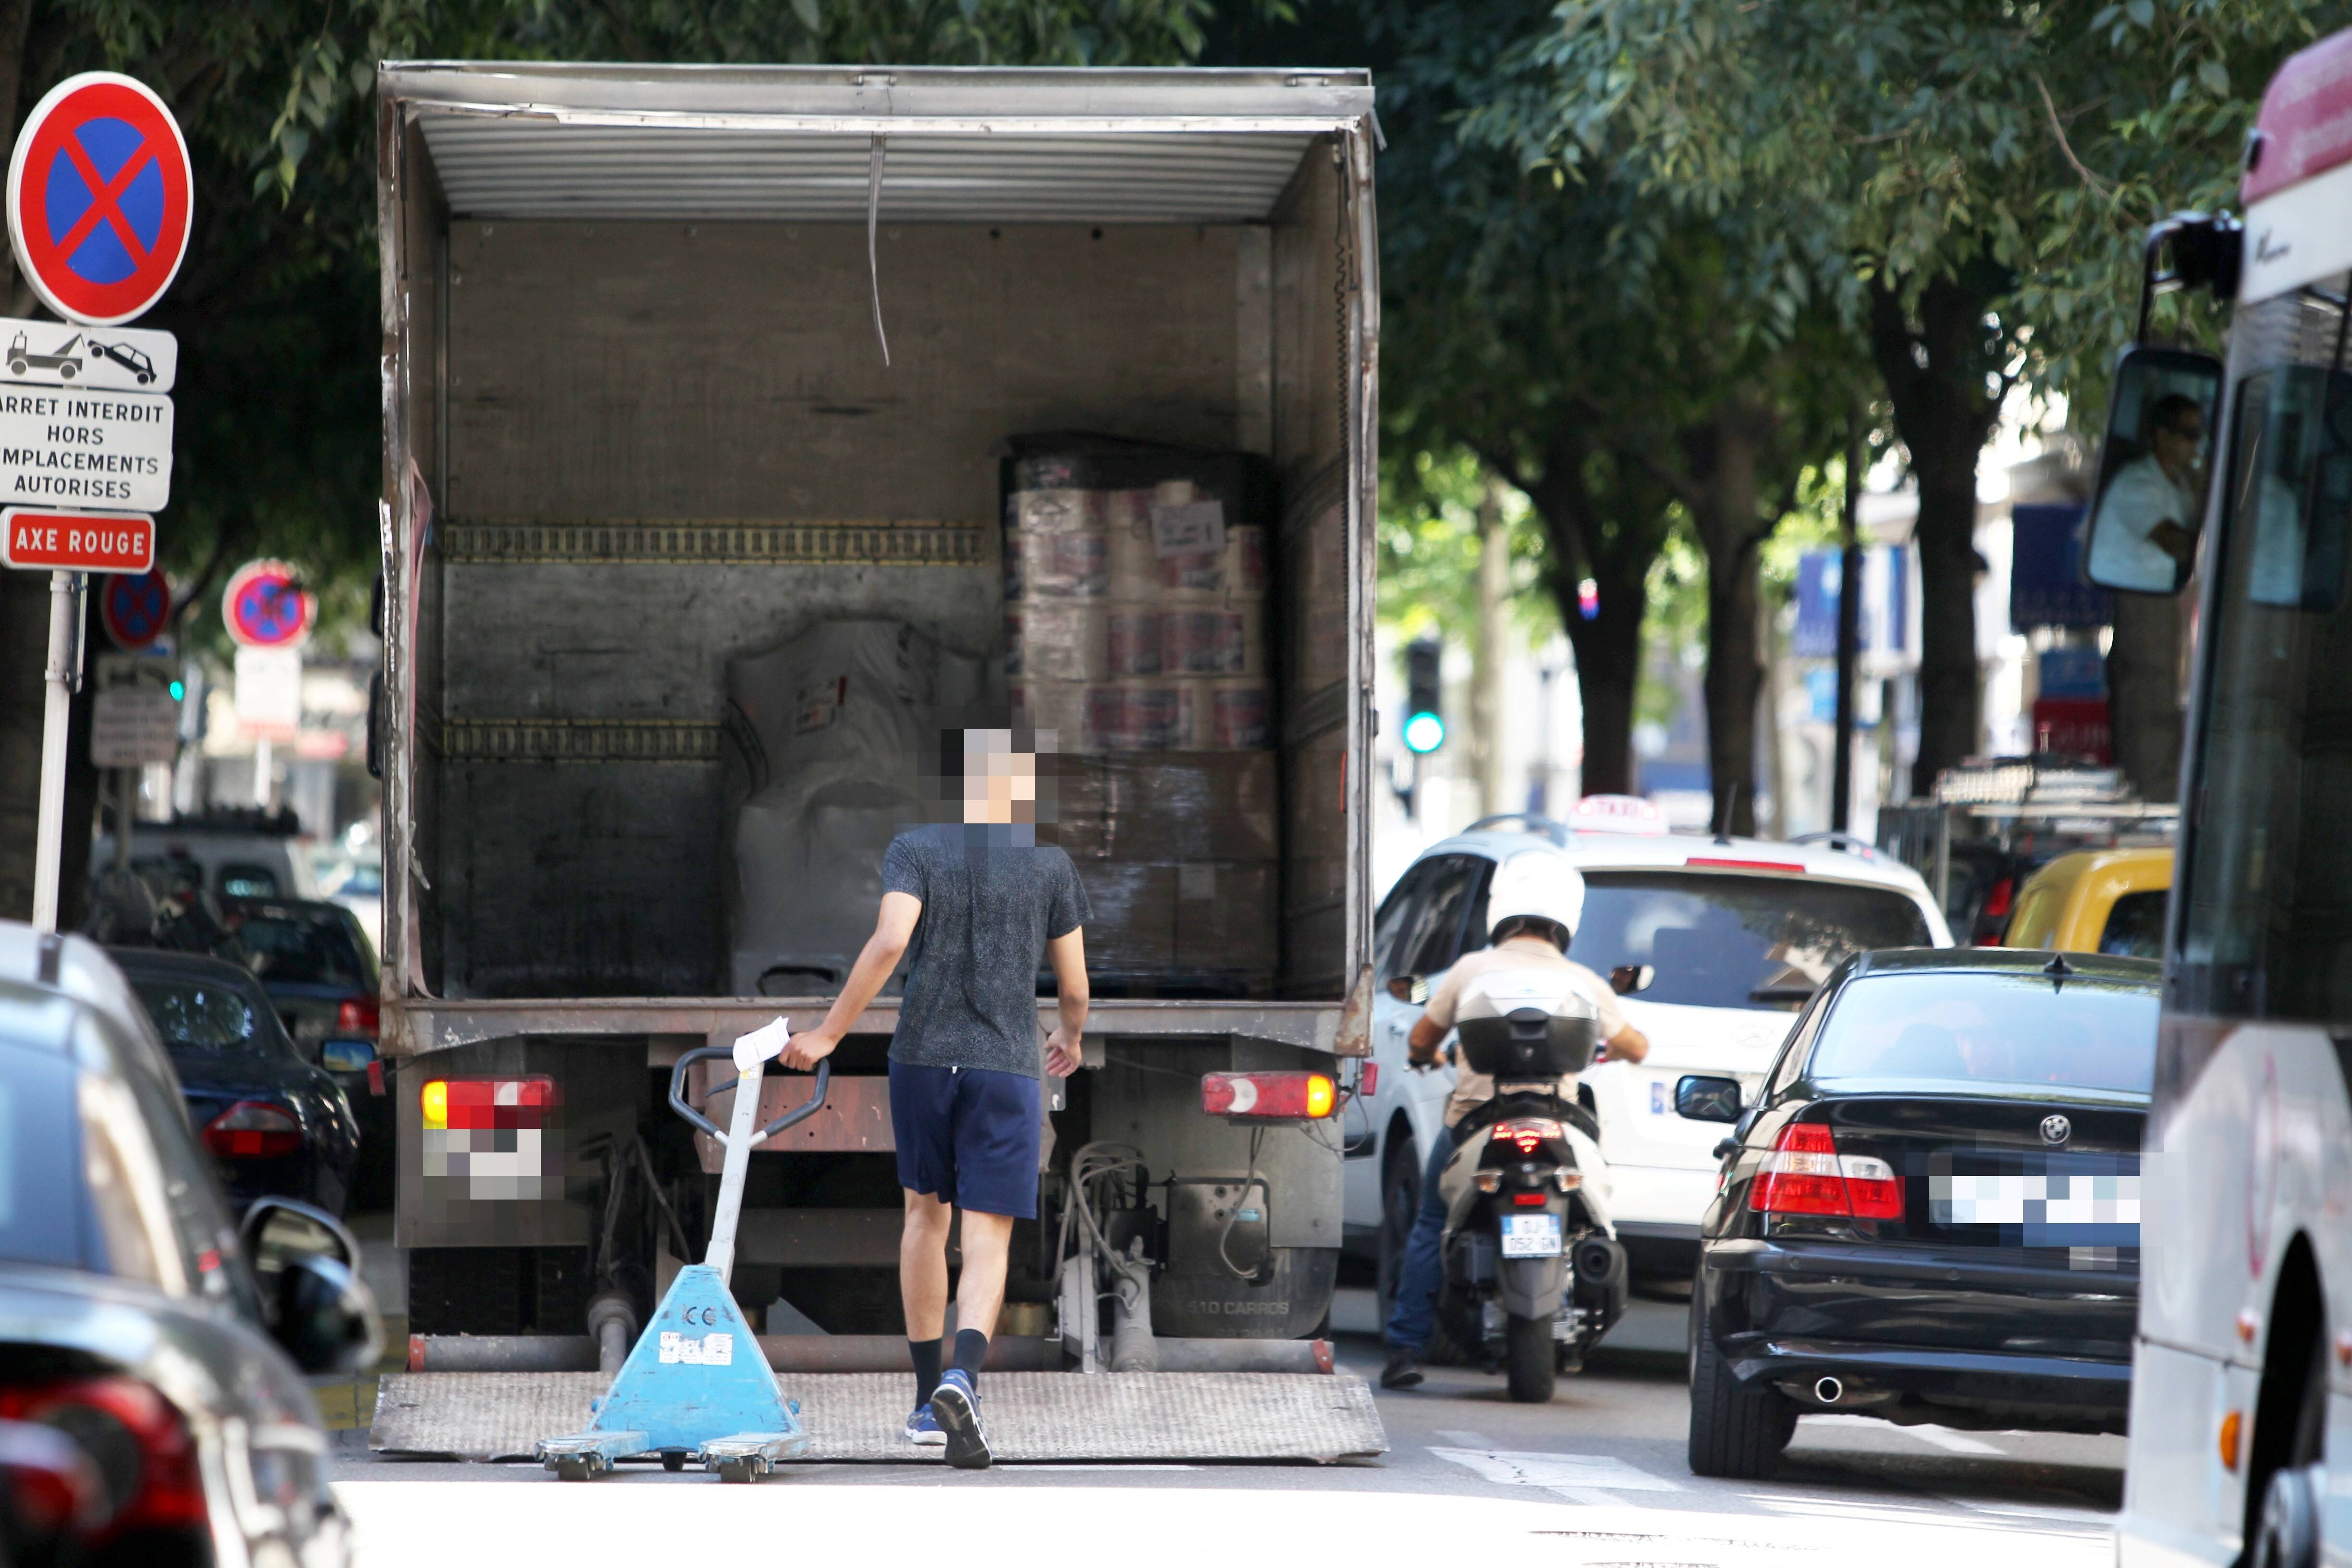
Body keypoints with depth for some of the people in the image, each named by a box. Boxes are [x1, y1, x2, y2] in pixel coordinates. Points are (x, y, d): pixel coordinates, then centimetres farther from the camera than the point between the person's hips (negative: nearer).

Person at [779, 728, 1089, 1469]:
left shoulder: (914, 850, 0)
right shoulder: (1050, 864, 3)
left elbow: (890, 941, -17)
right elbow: (1073, 984, 8)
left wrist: (829, 1033, -12)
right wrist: (1071, 1038, 30)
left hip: (921, 1059, 1)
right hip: (1006, 1068, -1)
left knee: (926, 1213, 20)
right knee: (986, 1245, -5)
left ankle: (928, 1396, 23)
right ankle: (961, 1377, -31)